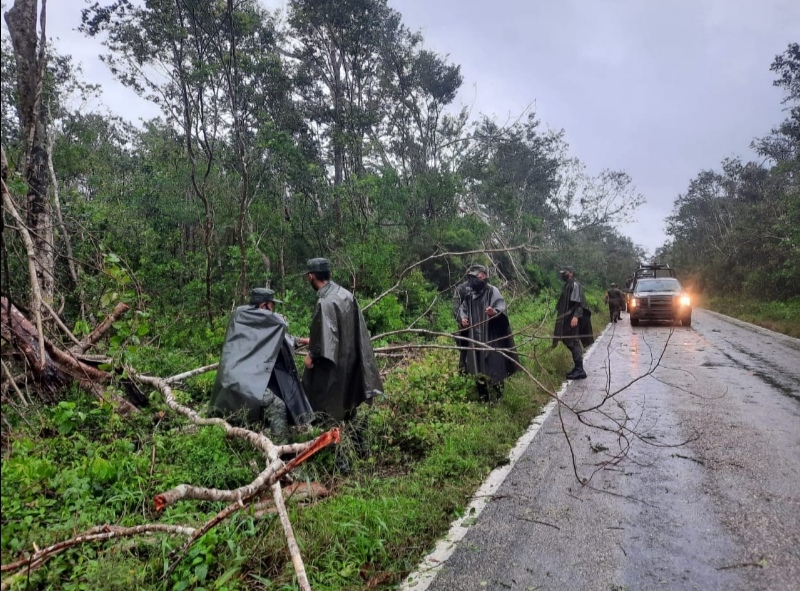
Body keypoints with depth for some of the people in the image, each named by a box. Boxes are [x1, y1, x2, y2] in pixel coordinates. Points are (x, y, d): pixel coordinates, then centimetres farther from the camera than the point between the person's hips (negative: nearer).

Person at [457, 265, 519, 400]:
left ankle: (498, 396, 13)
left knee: (494, 364, -4)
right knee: (478, 367, 8)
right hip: (475, 337, 6)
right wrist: (463, 318, 2)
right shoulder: (470, 294, 10)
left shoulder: (492, 291, -7)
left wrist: (495, 312, -40)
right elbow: (462, 308, 22)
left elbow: (501, 307, -18)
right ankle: (483, 397, 21)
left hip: (491, 337, -5)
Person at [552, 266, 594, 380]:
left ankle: (580, 370, -9)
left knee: (575, 343, -10)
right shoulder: (567, 286, 17)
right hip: (568, 319, 9)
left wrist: (576, 316, -30)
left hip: (573, 318, -9)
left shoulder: (575, 285, -9)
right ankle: (577, 368, 17)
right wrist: (560, 318, 23)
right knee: (571, 343, 11)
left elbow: (579, 302, -19)